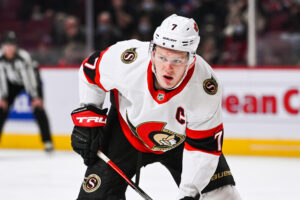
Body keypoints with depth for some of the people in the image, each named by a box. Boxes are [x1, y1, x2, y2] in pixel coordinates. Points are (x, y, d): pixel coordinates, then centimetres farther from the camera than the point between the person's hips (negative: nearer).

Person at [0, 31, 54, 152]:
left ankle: (47, 141, -13)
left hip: (31, 78, -4)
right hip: (13, 82, 4)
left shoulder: (23, 56, -35)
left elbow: (29, 77, -34)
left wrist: (36, 97, -34)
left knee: (37, 107, -16)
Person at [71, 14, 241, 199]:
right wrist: (87, 118, -9)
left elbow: (203, 147, -26)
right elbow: (91, 72, -10)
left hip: (181, 140, 0)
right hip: (127, 131, 0)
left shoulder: (206, 88, -34)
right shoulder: (127, 59, -34)